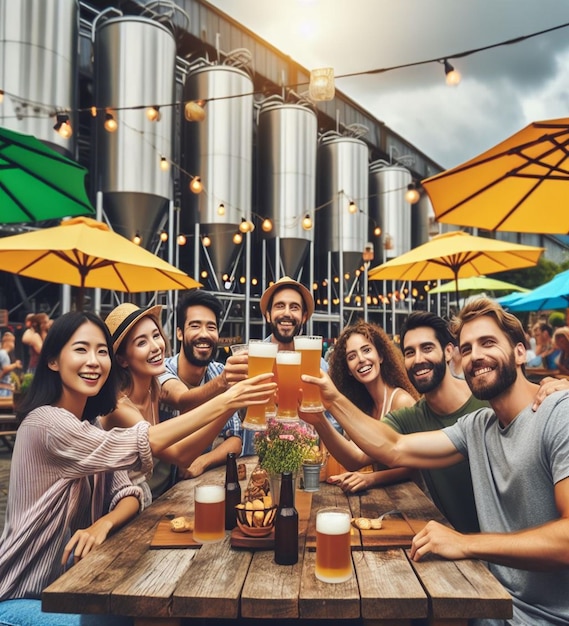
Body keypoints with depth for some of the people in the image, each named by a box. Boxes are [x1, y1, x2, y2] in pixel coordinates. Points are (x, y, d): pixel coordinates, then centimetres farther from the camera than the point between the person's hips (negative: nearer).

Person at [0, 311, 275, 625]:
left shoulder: (90, 424, 6)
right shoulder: (46, 422, -24)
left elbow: (129, 494, -3)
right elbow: (141, 445, -31)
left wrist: (103, 524, -26)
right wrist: (224, 402, -34)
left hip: (68, 583, 7)